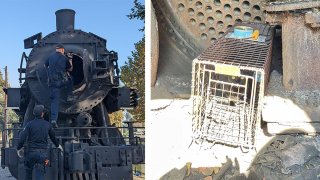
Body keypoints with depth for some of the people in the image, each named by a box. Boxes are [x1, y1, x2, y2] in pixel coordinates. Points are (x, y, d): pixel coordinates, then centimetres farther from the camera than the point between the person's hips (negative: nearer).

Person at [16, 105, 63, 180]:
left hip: (31, 152, -2)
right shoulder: (47, 124, 3)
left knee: (28, 171, 16)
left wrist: (19, 148, 4)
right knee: (40, 173, 4)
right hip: (42, 153, 2)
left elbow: (22, 138, -12)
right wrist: (57, 145, 36)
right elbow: (53, 137, 18)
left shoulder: (30, 124, -7)